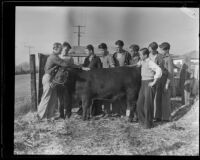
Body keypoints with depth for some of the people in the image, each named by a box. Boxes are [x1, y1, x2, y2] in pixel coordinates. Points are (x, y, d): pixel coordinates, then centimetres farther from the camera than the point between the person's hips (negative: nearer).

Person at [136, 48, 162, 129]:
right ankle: (143, 120, 23)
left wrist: (154, 82, -25)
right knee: (140, 103, 8)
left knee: (148, 104, -2)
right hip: (143, 84, 8)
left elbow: (159, 70, -30)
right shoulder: (143, 62, 12)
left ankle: (148, 123, 8)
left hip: (149, 84, -8)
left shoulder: (150, 62, -15)